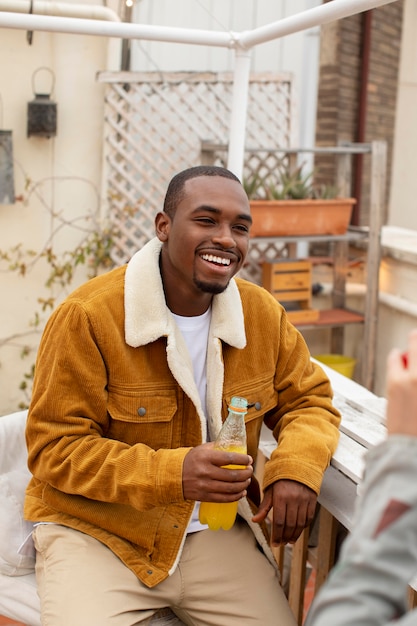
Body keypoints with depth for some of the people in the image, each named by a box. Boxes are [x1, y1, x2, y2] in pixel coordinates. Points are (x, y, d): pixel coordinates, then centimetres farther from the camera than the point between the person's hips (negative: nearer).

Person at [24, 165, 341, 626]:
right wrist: (171, 473, -27)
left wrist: (298, 464, -14)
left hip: (214, 527, 4)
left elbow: (307, 400, 10)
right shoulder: (86, 317, -15)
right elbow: (54, 449, -13)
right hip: (93, 529, -3)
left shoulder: (263, 314, -1)